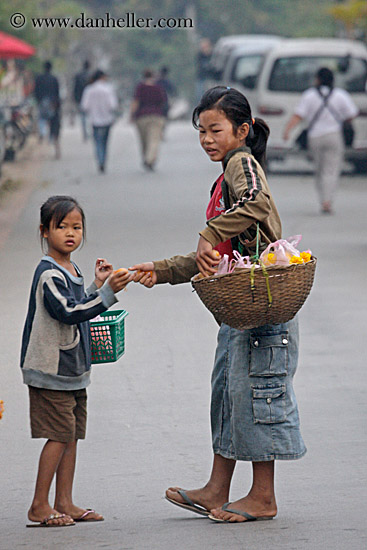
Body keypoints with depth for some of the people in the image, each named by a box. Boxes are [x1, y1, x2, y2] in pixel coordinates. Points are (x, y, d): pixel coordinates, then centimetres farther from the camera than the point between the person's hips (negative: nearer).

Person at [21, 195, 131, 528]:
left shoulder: (72, 271, 13)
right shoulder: (49, 274, -16)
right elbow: (67, 313, -26)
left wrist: (97, 286, 10)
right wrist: (107, 292, -30)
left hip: (73, 369, 9)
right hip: (51, 369, -9)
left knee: (72, 436, 10)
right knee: (59, 435, -9)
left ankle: (64, 503, 15)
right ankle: (39, 507, -4)